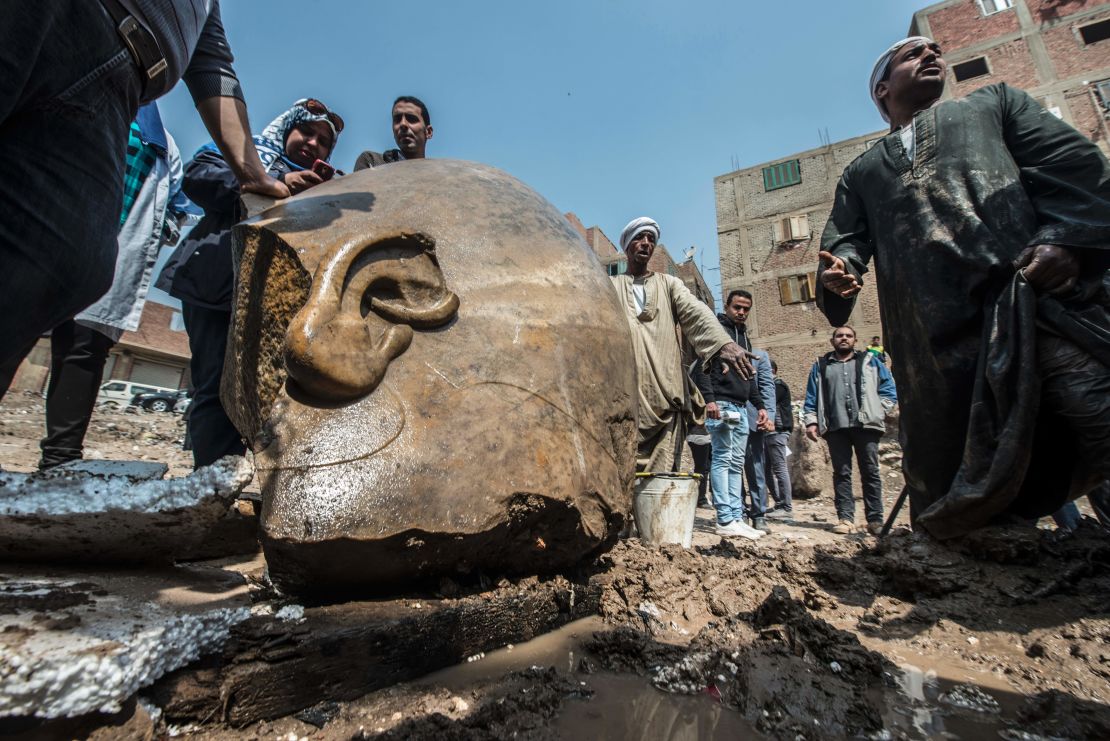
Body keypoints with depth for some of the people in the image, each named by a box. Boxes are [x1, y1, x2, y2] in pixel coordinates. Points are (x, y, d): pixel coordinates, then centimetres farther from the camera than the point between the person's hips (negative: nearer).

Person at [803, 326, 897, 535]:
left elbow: (889, 388, 10)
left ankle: (875, 519, 6)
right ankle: (845, 518, 2)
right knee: (841, 473, 0)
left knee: (870, 472, 1)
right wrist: (811, 421, 1)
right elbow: (811, 397, 11)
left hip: (866, 425, 0)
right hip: (835, 427, 1)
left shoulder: (869, 361, 15)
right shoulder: (820, 367, 16)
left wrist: (878, 411, -3)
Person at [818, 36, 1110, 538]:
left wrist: (1065, 238, -7)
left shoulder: (992, 103, 27)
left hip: (1044, 301, 0)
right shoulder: (862, 172, 28)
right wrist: (839, 269, -12)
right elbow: (845, 237, 13)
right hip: (941, 338, 0)